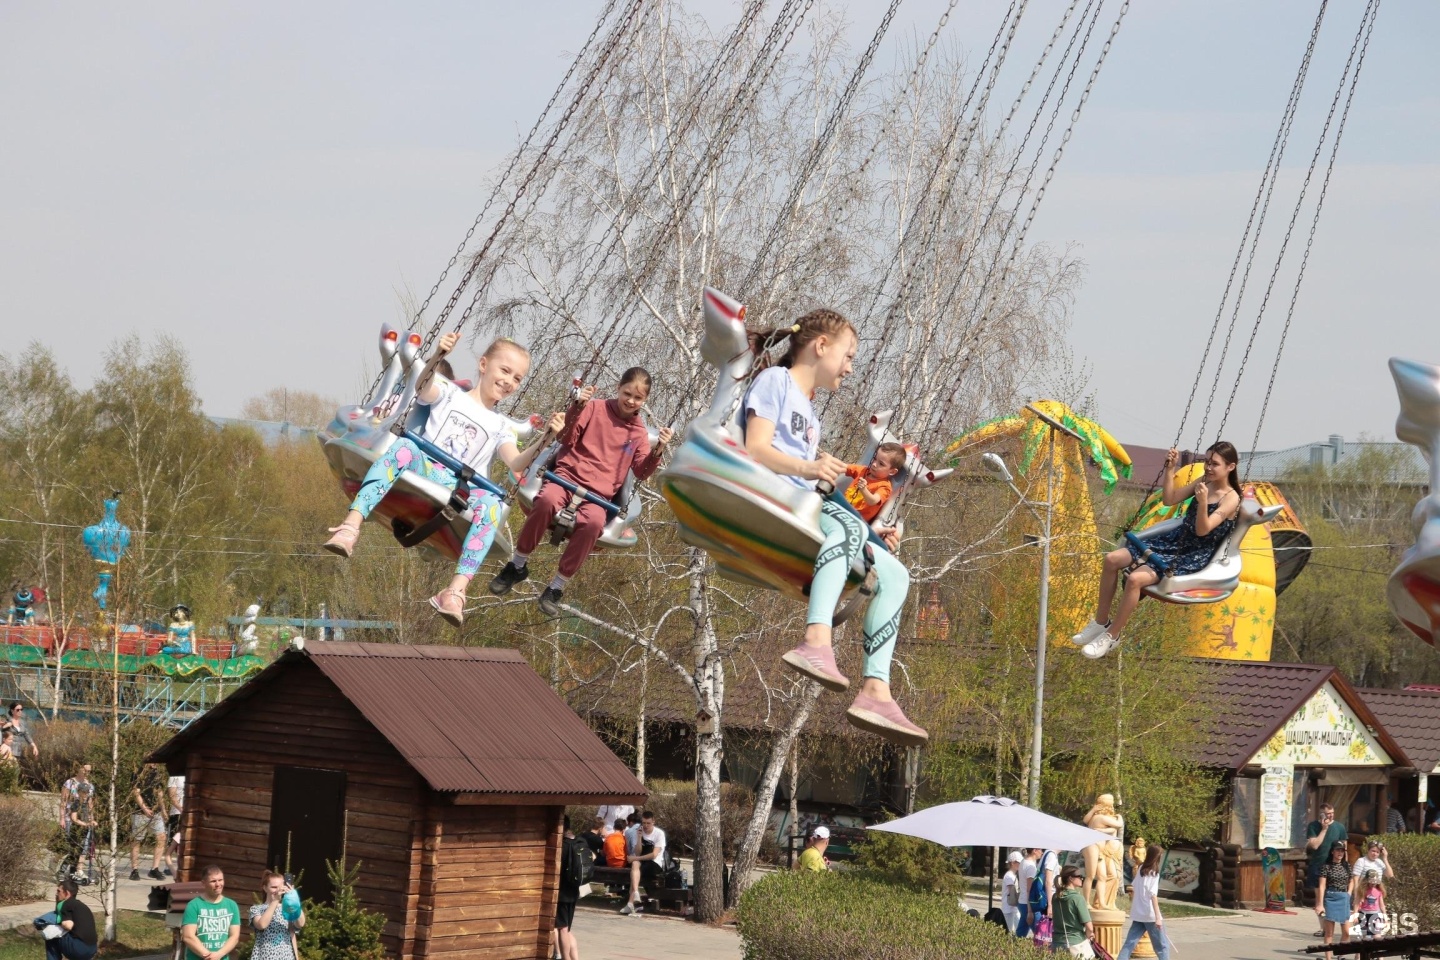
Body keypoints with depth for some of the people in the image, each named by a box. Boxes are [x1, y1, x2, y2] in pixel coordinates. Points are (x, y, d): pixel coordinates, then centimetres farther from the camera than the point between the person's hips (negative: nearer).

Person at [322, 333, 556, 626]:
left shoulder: (501, 427, 23)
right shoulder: (450, 394, 18)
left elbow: (516, 464, 4)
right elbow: (424, 388, -6)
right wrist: (438, 356, -25)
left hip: (459, 492, 1)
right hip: (423, 470, -1)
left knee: (491, 502, -32)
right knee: (405, 446, -34)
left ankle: (456, 591, -45)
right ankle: (350, 527, -47)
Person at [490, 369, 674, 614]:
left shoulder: (639, 433, 14)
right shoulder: (595, 410, 9)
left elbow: (641, 472, 9)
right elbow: (566, 438, 4)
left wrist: (658, 450, -8)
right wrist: (576, 409, -11)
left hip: (598, 495, 1)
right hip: (568, 475, -1)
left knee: (593, 522, -36)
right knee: (547, 500, -37)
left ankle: (556, 588, -23)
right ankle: (517, 566, -16)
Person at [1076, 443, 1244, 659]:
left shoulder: (1231, 499, -16)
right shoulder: (1204, 481, 6)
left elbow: (1202, 530, -24)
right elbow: (1169, 500, 8)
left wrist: (1203, 502, -40)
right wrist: (1170, 469, -3)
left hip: (1193, 557, -8)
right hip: (1176, 540, 8)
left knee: (1135, 579, -28)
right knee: (1112, 559, -5)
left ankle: (1111, 636, -11)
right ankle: (1101, 622, 7)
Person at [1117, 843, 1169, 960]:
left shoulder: (1141, 869, 9)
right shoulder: (1154, 873, -12)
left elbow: (1134, 890, 15)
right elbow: (1153, 895, -20)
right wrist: (1158, 917, -23)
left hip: (1138, 914, 7)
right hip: (1150, 915, -7)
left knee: (1129, 944, 3)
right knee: (1162, 946, 4)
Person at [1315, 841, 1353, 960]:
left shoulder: (1347, 866, 10)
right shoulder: (1326, 866, -4)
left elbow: (1351, 881, 24)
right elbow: (1322, 886, -7)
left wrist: (1349, 894, 6)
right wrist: (1320, 904, -14)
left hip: (1344, 899, 5)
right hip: (1330, 898, -4)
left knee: (1347, 932, 0)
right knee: (1329, 932, -1)